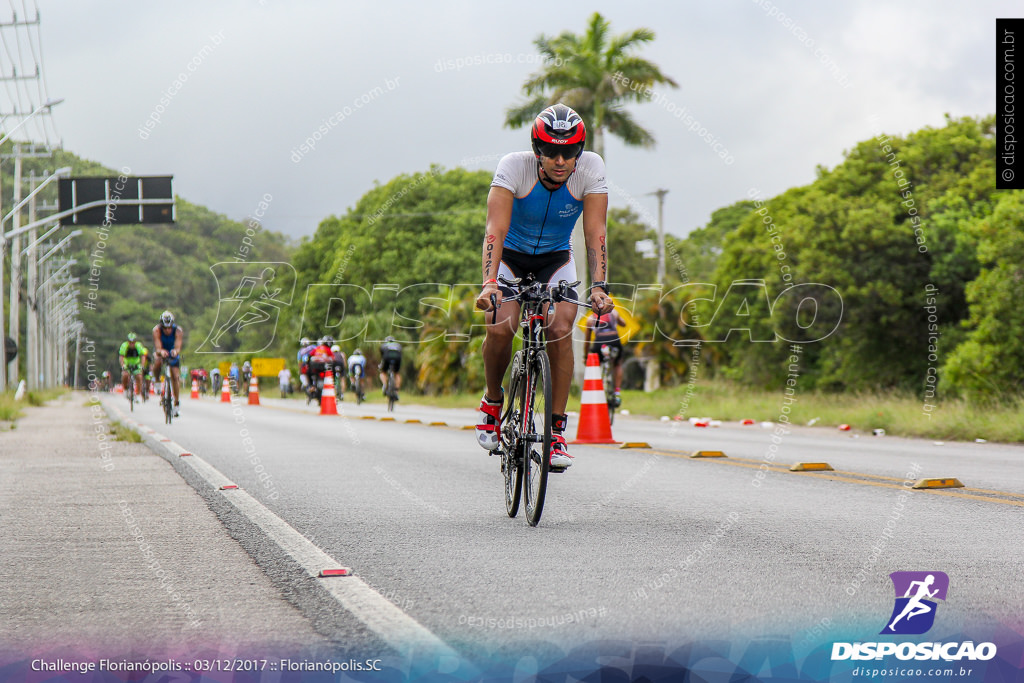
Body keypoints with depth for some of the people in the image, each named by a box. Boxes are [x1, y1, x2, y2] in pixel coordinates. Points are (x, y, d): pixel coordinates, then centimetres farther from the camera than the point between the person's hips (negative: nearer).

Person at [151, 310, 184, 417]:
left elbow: (178, 347, -40)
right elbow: (158, 347, -38)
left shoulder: (178, 331, -29)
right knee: (158, 362, -36)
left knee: (176, 376, -10)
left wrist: (176, 351, -63)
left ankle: (176, 402, 4)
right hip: (161, 351, -1)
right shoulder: (156, 330, -31)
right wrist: (161, 352, -62)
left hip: (173, 353, 1)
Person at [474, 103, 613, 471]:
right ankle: (493, 399, 6)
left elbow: (595, 232, -26)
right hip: (511, 256, -1)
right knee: (500, 327, -24)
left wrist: (598, 286, -38)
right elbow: (496, 229, -34)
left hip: (556, 258, 1)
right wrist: (489, 283, -47)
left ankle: (557, 431, -15)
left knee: (560, 330, -22)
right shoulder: (514, 166, -28)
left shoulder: (591, 167, -23)